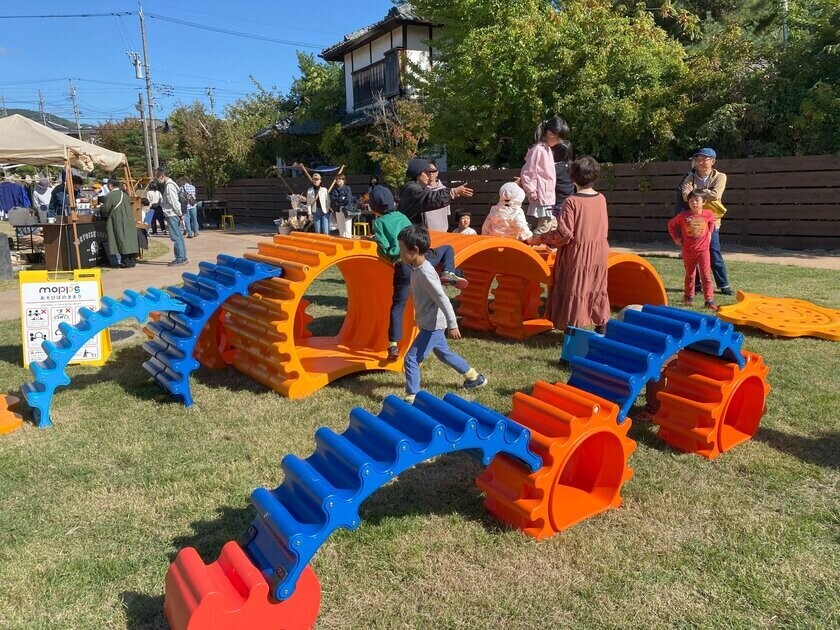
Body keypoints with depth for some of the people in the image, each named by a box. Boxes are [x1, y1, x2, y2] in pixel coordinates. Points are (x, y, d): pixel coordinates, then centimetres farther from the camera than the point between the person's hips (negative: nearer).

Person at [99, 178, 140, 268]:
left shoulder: (109, 196, -10)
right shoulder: (124, 194, 9)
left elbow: (105, 209, -7)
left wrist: (100, 209, 16)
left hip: (118, 222, -6)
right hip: (128, 221, 6)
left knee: (122, 239, -2)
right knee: (129, 237, 8)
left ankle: (126, 261, -3)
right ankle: (132, 260, 10)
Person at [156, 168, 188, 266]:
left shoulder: (169, 185, -15)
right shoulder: (168, 185, 17)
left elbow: (174, 202, -19)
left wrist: (180, 214, -16)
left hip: (172, 215, -10)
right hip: (171, 214, 10)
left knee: (176, 236, -7)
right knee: (178, 236, 11)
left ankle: (180, 258, -5)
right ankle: (182, 257, 16)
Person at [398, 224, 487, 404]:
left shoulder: (425, 272, -24)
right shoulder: (417, 268, 5)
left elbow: (442, 299, -27)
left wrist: (452, 325, -26)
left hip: (432, 325, -10)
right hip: (431, 324, 10)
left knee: (411, 358, -7)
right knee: (443, 353, 25)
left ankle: (412, 398, 2)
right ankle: (474, 377, 41)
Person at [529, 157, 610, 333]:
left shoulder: (572, 202, -17)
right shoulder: (601, 199, 1)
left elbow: (564, 233, -20)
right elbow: (604, 228, 10)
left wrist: (540, 239, -9)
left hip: (577, 254, -6)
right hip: (599, 254, 6)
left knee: (575, 292, 3)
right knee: (598, 290, 17)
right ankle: (602, 326, 26)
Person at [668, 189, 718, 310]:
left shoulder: (708, 214, -7)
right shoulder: (683, 215, -11)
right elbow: (671, 224, 5)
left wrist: (709, 233, 10)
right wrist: (676, 238, 2)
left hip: (703, 249, -1)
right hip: (688, 251, 1)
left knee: (706, 275, -5)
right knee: (689, 275, 15)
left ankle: (709, 300, -3)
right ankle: (689, 296, 33)